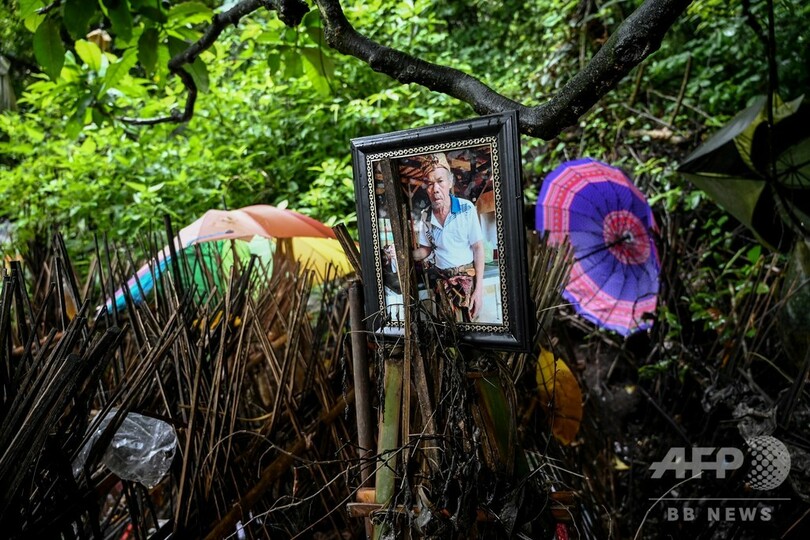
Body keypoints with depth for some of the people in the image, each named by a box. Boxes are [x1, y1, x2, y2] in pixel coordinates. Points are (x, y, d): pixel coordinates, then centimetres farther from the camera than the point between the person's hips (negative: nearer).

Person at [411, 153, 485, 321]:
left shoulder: (466, 208, -12)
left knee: (469, 322, -4)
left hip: (467, 278, -3)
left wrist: (479, 289, -13)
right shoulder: (425, 216, 0)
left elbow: (478, 248, -8)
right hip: (442, 280, 3)